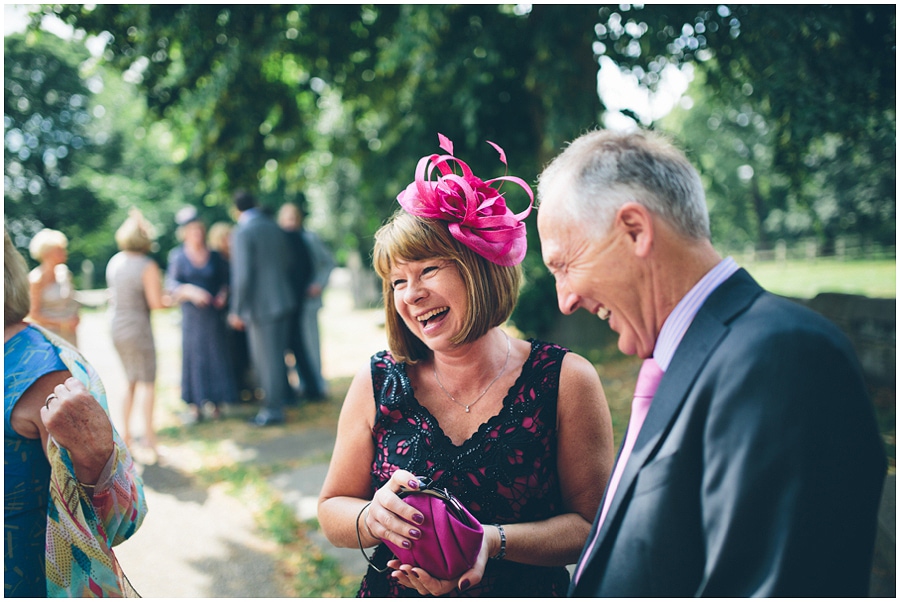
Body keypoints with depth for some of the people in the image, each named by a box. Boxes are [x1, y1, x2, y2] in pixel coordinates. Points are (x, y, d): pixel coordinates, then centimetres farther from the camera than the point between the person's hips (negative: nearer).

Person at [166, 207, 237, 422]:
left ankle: (216, 403, 12)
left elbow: (225, 280, 14)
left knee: (216, 354, 2)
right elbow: (170, 283, -4)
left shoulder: (214, 256, 5)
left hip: (212, 314, 2)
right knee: (193, 356, -1)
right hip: (191, 314, -1)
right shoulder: (178, 256, 1)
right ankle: (195, 406, 6)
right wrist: (190, 291, -20)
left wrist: (223, 294, -6)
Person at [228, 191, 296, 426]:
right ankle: (279, 399, 28)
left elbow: (243, 275, -17)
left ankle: (272, 410, 10)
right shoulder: (274, 227, 8)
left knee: (266, 359, 2)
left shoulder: (243, 232, -14)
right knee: (276, 356, 17)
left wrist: (237, 310, -10)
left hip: (260, 305, -7)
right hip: (281, 300, 7)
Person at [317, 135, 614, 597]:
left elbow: (593, 524, -14)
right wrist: (372, 518, -25)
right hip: (393, 591, 1)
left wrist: (494, 541, -28)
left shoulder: (567, 381, -15)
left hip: (527, 592, -1)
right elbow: (332, 511, -5)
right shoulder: (377, 383, -10)